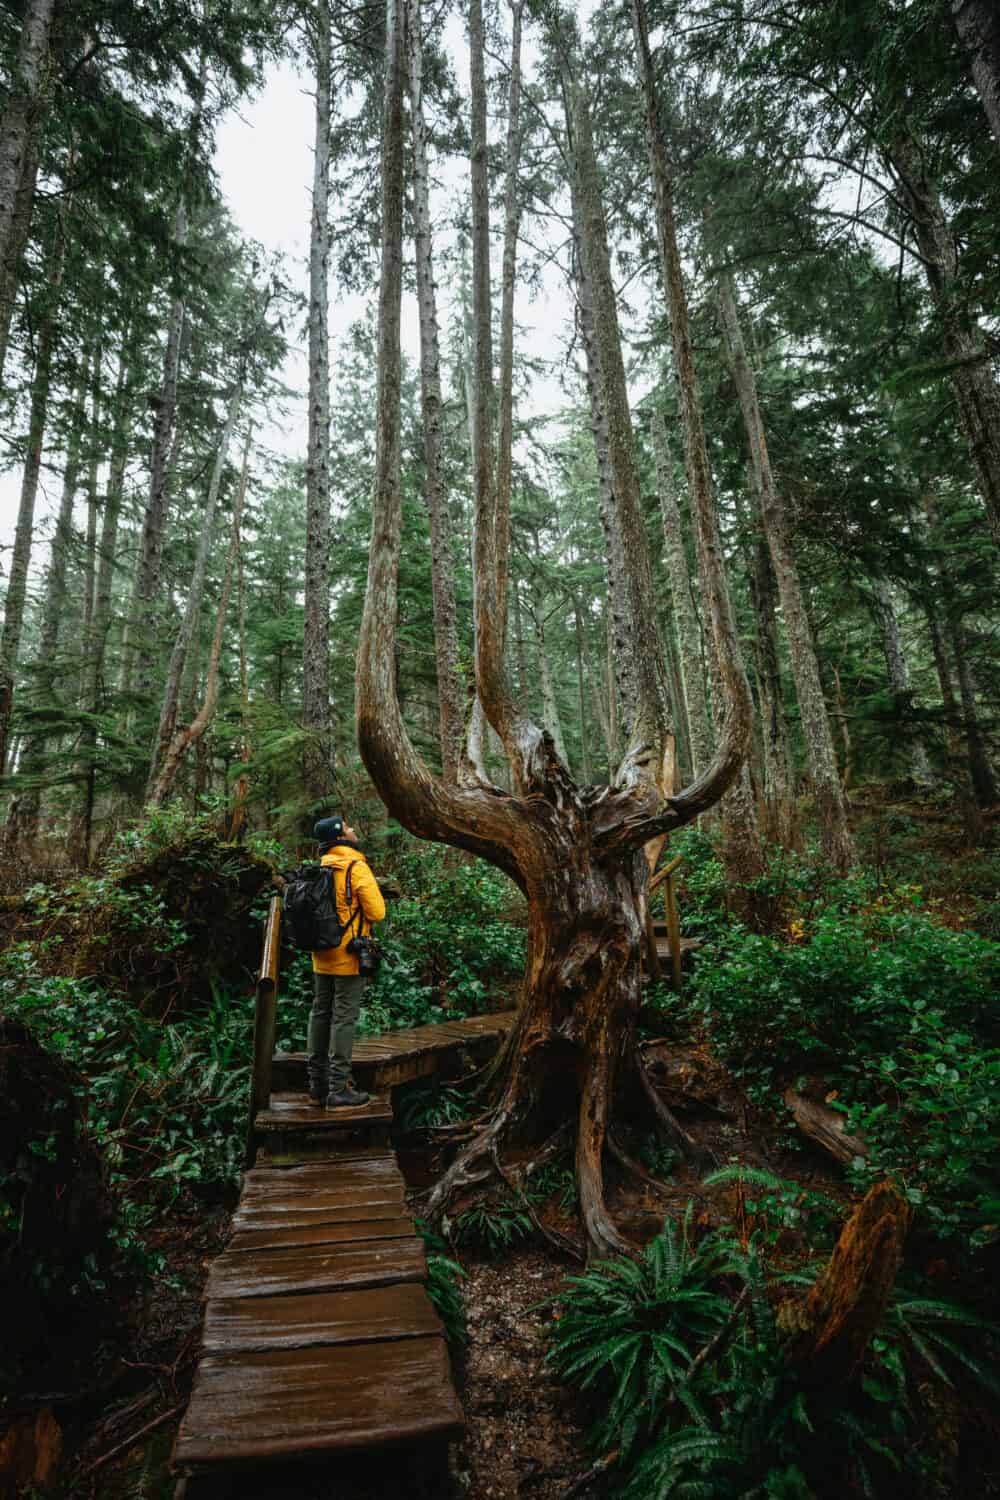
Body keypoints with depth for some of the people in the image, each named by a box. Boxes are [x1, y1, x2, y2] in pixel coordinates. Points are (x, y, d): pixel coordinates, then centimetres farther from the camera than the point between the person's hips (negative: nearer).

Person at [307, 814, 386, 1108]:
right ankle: (338, 1090, 2)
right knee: (344, 1018, -2)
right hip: (349, 955, -7)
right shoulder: (356, 867, -14)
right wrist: (358, 916, 3)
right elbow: (377, 912, -16)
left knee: (320, 1014, 14)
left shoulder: (321, 867, 6)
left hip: (322, 955, 7)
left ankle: (318, 1084, 24)